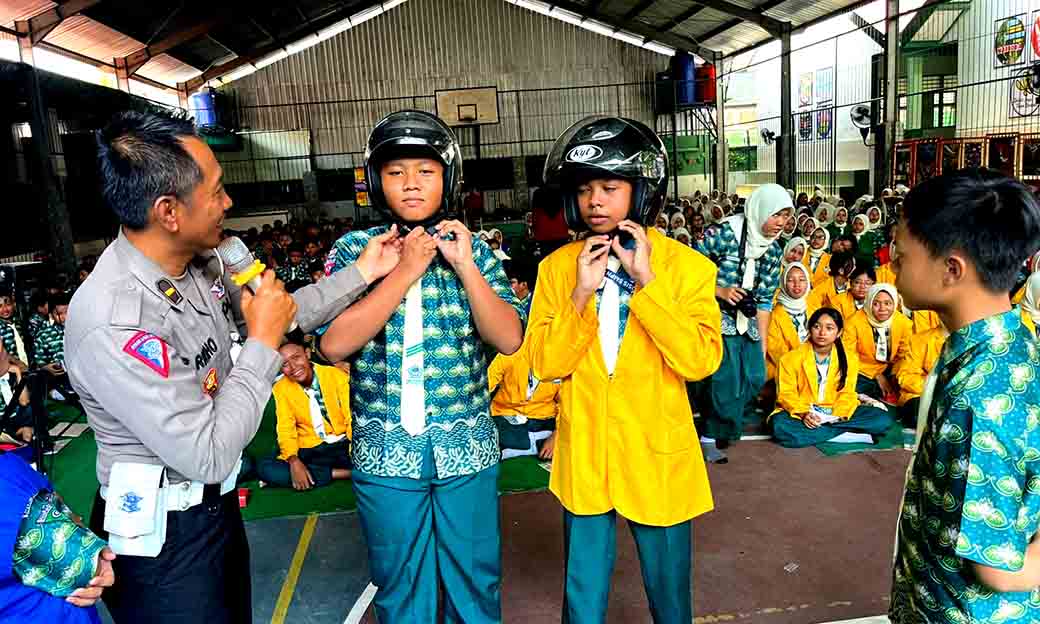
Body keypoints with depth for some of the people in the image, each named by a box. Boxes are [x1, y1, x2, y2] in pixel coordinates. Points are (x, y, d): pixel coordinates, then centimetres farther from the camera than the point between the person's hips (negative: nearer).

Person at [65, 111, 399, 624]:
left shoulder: (198, 262, -7)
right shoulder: (113, 323, -32)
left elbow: (272, 314, 11)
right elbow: (208, 457, -30)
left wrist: (362, 272, 7)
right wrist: (262, 344, -23)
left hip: (217, 503, 8)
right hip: (162, 535, -8)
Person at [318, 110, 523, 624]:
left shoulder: (473, 249, 1)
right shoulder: (354, 249, -3)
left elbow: (509, 340, -7)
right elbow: (333, 345, -16)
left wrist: (464, 264, -16)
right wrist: (405, 271, -18)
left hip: (467, 447, 1)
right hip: (385, 452, -1)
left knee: (475, 582, 16)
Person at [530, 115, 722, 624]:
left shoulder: (686, 266, -8)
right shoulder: (558, 267, -2)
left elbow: (700, 361, -18)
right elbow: (545, 365, -7)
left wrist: (645, 281, -21)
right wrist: (582, 292, -19)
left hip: (656, 457, -1)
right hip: (584, 458, 2)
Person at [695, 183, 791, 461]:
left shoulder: (774, 250, 6)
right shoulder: (721, 234, -14)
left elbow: (764, 300, 9)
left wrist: (763, 342, 8)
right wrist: (721, 291, -20)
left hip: (746, 324, 7)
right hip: (714, 320, -7)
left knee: (755, 377, 2)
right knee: (725, 380, -10)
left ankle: (718, 427, 20)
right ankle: (712, 437, 9)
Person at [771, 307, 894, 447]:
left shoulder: (849, 360, 3)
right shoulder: (792, 358, -5)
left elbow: (847, 394, 0)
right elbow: (786, 393, -7)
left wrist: (839, 415, -20)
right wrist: (803, 413, -25)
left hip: (834, 414, 3)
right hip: (799, 412, -3)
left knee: (883, 420, -15)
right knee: (781, 428, -36)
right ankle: (845, 433, -24)